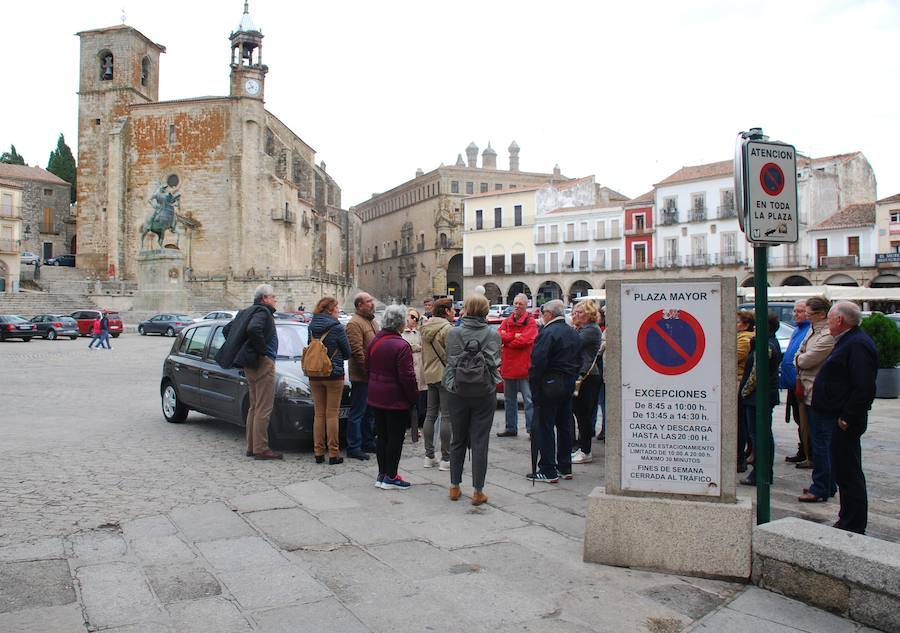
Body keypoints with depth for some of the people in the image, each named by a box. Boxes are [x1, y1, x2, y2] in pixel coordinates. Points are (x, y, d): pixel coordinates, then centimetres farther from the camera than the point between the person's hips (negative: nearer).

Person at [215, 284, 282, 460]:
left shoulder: (246, 312, 18)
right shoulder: (262, 312, -10)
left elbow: (227, 330, 20)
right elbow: (253, 329, -30)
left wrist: (240, 350, 16)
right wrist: (262, 349, -19)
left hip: (250, 365, 10)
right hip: (262, 363, -10)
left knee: (254, 407, 14)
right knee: (263, 408, -8)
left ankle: (251, 447, 19)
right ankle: (261, 449, -8)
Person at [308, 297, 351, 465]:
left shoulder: (311, 327, 4)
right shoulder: (337, 328, -11)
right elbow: (347, 353, -2)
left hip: (314, 376, 5)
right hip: (334, 375, -5)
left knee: (319, 414, 11)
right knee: (332, 415, 0)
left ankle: (318, 452, 13)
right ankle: (333, 454, 3)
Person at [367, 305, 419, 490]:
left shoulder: (374, 342, 6)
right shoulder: (401, 346, -19)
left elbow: (367, 369, 15)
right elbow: (407, 376, -19)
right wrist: (414, 397, -7)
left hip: (375, 398, 8)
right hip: (396, 399, -8)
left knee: (381, 436, 15)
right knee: (395, 438, 2)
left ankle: (382, 474, 22)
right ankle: (390, 477, 8)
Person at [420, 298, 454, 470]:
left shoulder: (425, 328, 12)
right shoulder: (447, 328, -14)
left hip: (430, 376, 8)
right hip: (445, 376, -8)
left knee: (430, 414, 12)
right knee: (446, 417, -4)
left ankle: (429, 456, 16)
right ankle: (445, 459, -1)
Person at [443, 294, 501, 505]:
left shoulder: (454, 333, -4)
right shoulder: (493, 334, -6)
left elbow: (450, 361, -5)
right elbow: (494, 362, -6)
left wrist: (451, 384, 8)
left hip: (458, 393, 1)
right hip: (484, 394, -1)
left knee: (458, 440, 15)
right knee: (480, 442, 4)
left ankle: (454, 487, 22)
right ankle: (478, 491, 7)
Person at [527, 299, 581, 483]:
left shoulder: (547, 333, -16)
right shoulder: (573, 334, 14)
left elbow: (538, 361, -22)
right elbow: (578, 361, 18)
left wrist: (533, 383, -13)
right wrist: (572, 378, 20)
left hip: (550, 385, -9)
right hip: (569, 384, 9)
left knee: (545, 427, -2)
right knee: (565, 426, 15)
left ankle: (548, 471, -1)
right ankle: (565, 467, 22)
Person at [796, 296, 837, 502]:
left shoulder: (829, 336, -18)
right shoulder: (814, 330, 14)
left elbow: (806, 360, -19)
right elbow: (799, 356, 17)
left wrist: (799, 358, 2)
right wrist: (801, 359, -5)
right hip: (812, 394, 10)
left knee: (820, 443, -4)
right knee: (824, 443, 16)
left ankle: (820, 489, 3)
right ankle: (828, 485, 25)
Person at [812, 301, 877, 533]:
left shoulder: (857, 345, -19)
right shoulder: (848, 342, 15)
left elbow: (864, 388, -27)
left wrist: (846, 418, -23)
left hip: (845, 421, -11)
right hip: (839, 420, 11)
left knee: (848, 472, -3)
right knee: (843, 471, 17)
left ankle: (854, 527, 5)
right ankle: (848, 519, 28)